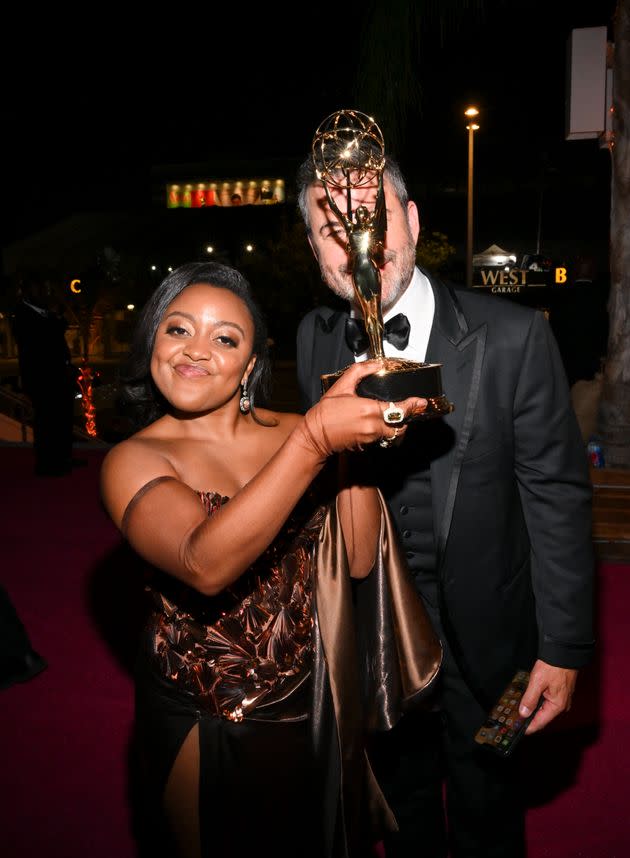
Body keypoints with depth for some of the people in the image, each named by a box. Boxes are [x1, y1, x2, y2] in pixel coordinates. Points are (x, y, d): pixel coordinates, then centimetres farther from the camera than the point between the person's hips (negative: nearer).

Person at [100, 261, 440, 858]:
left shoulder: (291, 433, -6)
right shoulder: (133, 460, -15)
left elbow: (359, 561, -11)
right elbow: (206, 565, -34)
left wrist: (352, 440, -23)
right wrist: (316, 439, -40)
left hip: (313, 698, 3)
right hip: (203, 718, -2)